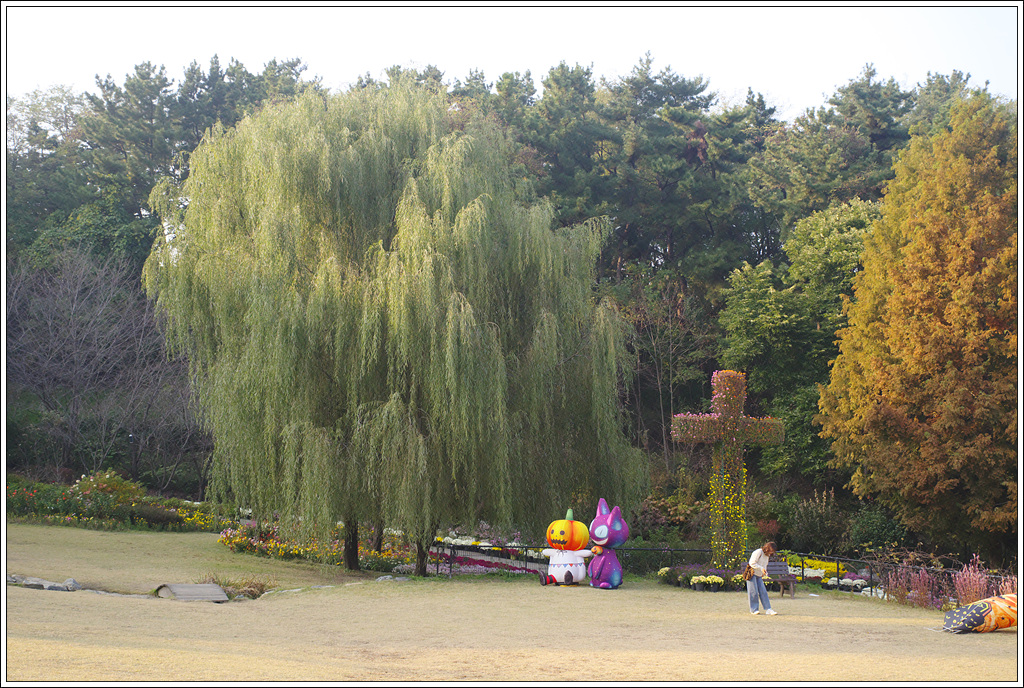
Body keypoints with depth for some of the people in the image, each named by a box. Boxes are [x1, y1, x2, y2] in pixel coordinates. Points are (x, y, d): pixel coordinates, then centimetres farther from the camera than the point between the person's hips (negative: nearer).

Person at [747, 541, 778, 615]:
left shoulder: (767, 555, 12)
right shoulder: (758, 552, -15)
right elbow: (752, 563, -20)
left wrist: (765, 572, 8)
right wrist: (761, 568, -24)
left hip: (759, 576, 8)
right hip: (752, 574, -8)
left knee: (763, 592, -3)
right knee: (754, 592, -6)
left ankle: (768, 609, -8)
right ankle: (753, 609, 3)